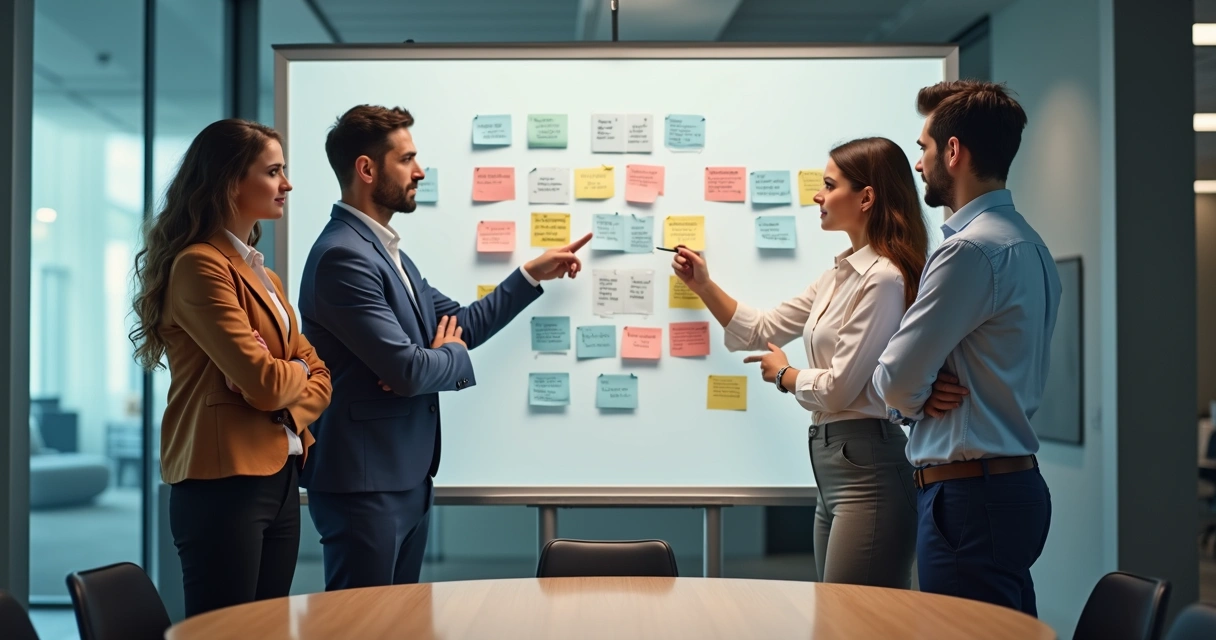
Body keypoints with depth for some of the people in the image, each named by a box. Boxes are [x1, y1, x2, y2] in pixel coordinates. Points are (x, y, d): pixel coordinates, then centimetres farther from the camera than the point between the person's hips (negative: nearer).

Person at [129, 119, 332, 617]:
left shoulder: (261, 274, 18)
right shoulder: (200, 265, -12)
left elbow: (318, 374, 13)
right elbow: (263, 381, -19)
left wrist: (290, 406, -8)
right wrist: (296, 371, 3)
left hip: (278, 479, 9)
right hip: (224, 483, -9)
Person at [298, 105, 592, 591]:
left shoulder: (386, 251, 13)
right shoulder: (343, 256, -19)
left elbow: (461, 326, 17)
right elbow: (407, 369, -23)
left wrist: (532, 274, 19)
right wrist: (454, 356, -2)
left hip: (407, 475, 10)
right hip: (363, 481, -10)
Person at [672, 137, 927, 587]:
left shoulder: (883, 280, -15)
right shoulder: (838, 276, 14)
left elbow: (838, 390, -16)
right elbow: (760, 331, 25)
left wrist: (784, 374, 3)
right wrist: (703, 286, 20)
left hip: (868, 468, -9)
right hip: (828, 458, 9)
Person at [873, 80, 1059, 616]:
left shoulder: (971, 250, -18)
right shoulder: (1028, 244, 14)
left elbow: (894, 381, -15)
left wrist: (916, 396, 6)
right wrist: (916, 395, -1)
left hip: (968, 497, -10)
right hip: (1017, 484, 10)